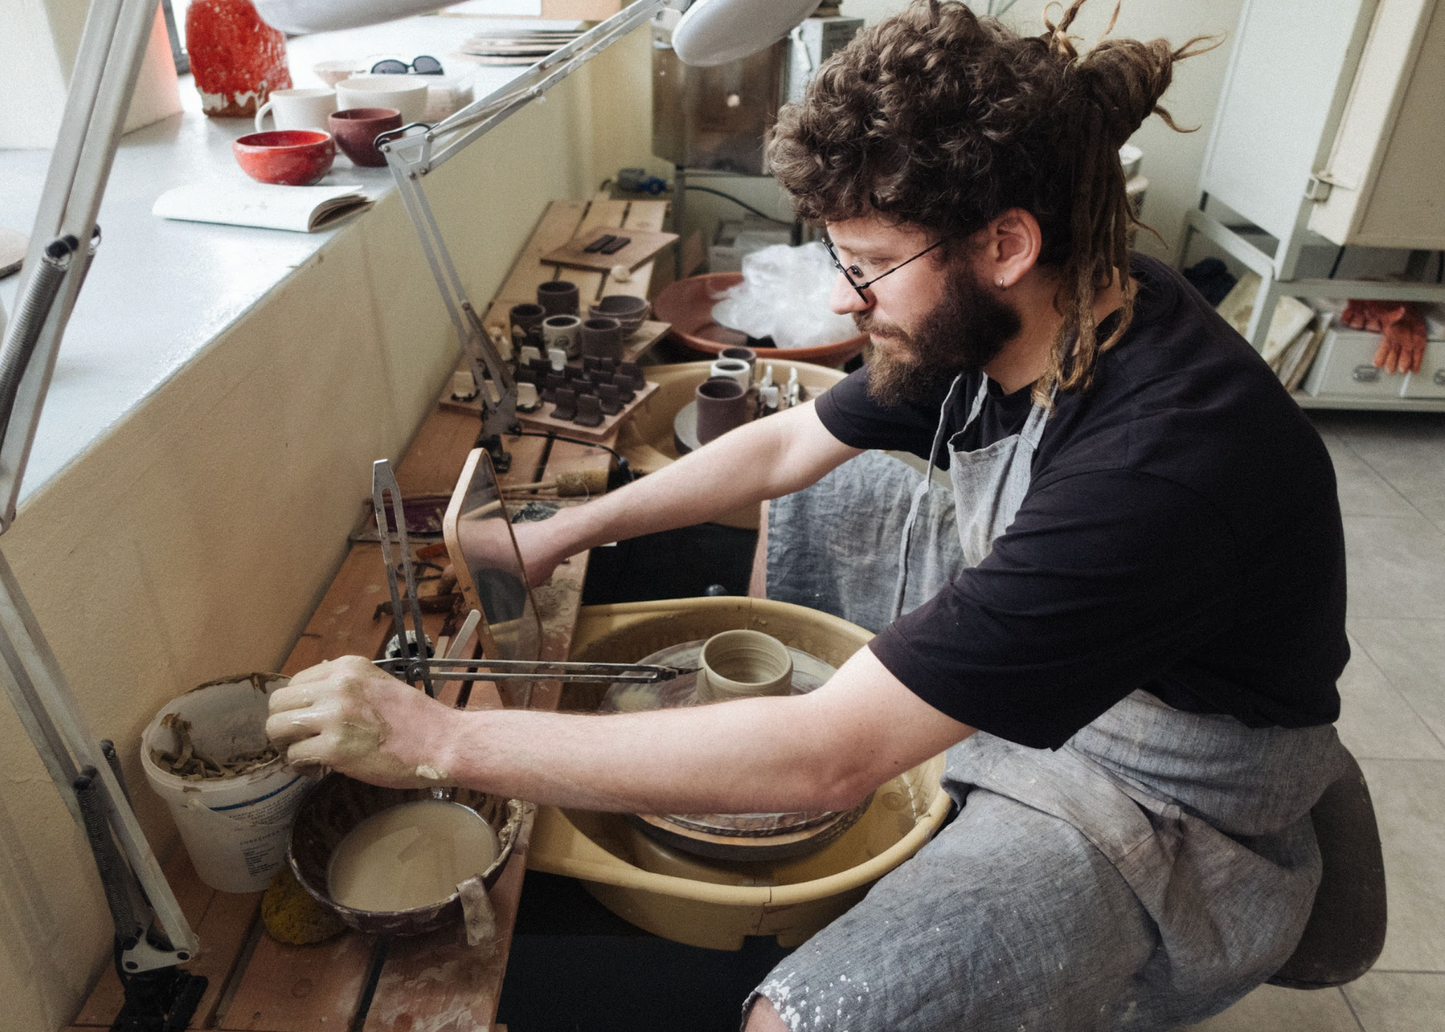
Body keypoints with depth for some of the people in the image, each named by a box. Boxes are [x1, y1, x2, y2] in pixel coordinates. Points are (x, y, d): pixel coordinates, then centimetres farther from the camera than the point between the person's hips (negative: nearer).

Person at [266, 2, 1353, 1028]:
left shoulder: (1158, 464, -37)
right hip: (1010, 679, 7)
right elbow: (789, 444, 1)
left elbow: (827, 755, -38)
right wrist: (558, 535, 0)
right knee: (804, 505, 11)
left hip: (1161, 810, -7)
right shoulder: (996, 320, -13)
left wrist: (438, 739, -33)